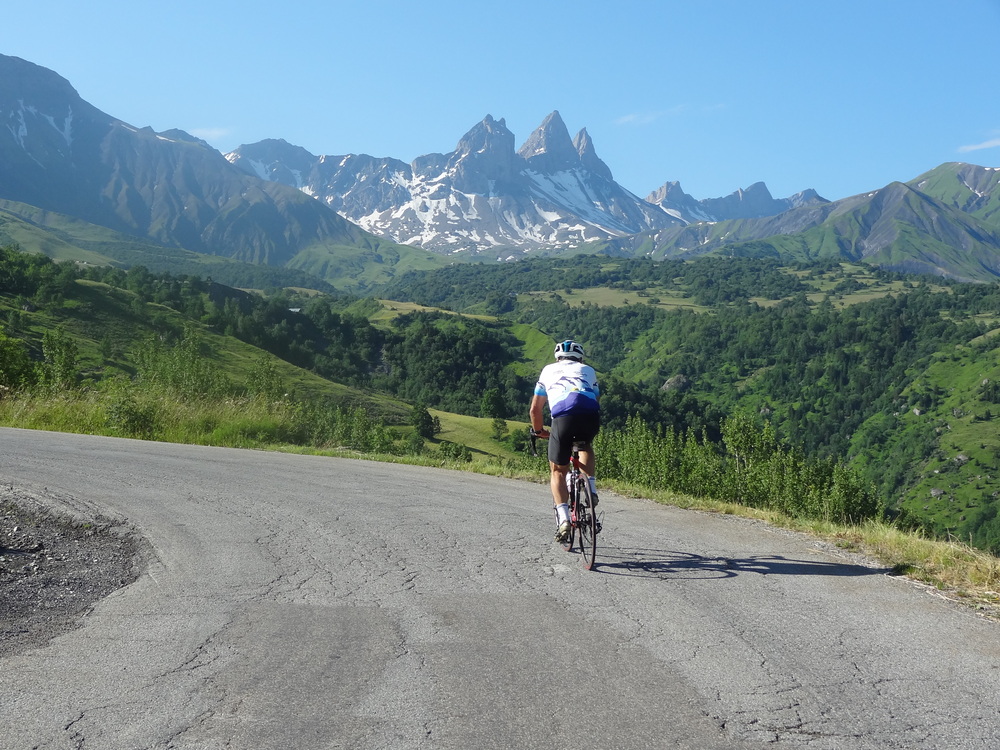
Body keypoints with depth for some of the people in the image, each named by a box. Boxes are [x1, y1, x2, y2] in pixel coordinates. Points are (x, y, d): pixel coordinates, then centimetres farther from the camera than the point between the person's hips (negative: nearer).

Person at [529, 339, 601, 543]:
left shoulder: (548, 370, 32)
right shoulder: (588, 370, 33)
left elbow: (535, 409, 33)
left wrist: (539, 431, 49)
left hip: (563, 416, -1)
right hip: (591, 415, 1)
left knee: (557, 471, 13)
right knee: (585, 446, 35)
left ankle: (563, 519, -3)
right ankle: (591, 488, 16)